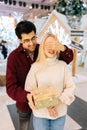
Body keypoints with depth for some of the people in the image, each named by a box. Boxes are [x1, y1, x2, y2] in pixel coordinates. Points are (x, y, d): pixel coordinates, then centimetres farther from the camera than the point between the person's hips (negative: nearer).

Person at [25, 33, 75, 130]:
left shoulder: (63, 65, -6)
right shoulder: (35, 66, -9)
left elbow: (70, 87, -4)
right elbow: (30, 90, -7)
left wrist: (58, 100, -17)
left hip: (60, 113, 1)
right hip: (40, 113, -1)